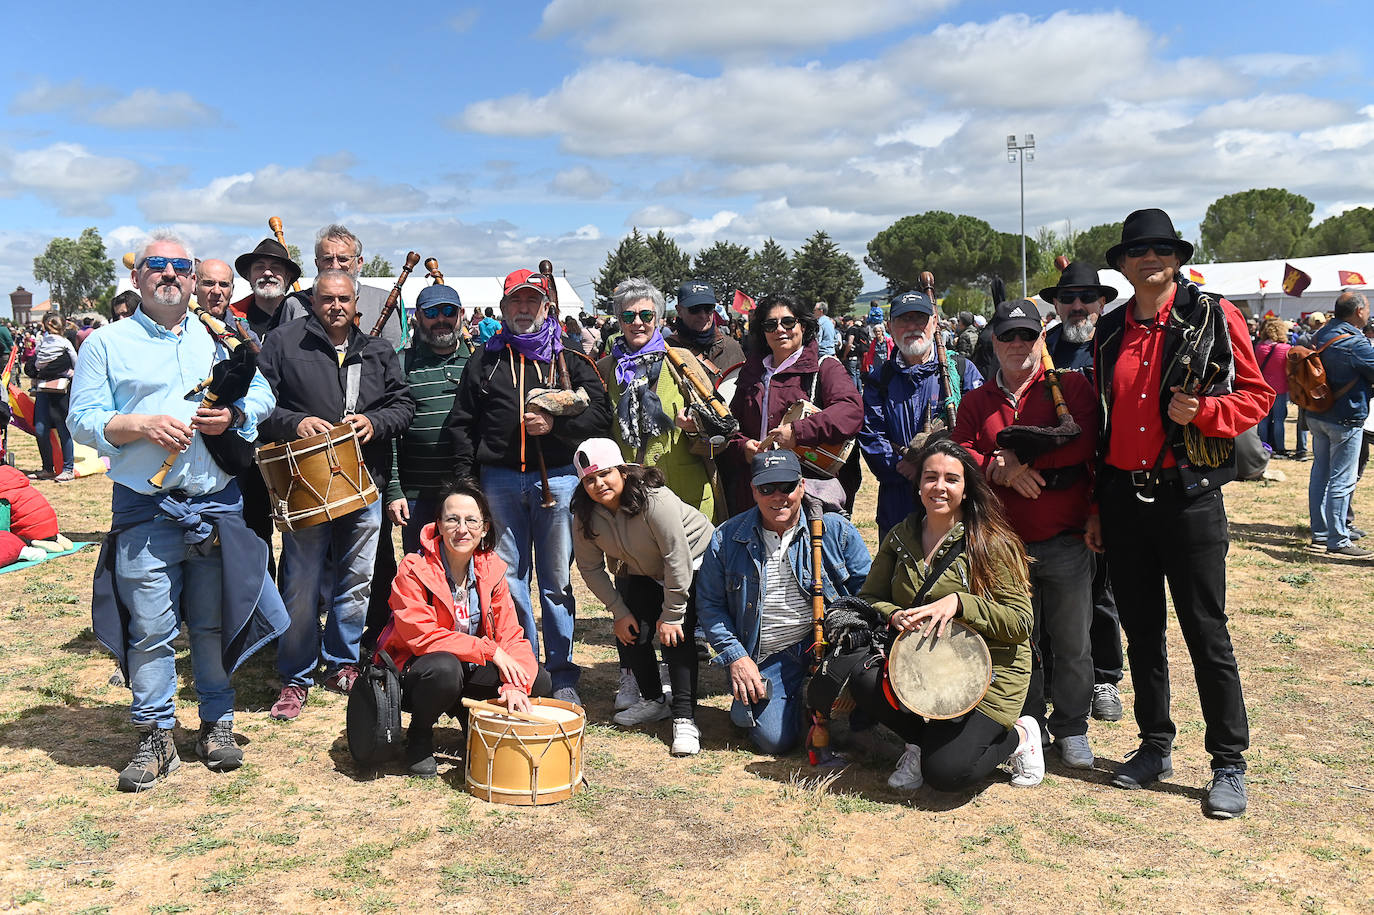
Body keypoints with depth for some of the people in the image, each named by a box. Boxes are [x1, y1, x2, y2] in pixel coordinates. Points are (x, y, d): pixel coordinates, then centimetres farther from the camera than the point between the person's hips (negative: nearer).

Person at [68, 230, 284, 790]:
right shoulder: (106, 344, 5)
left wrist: (235, 415, -8)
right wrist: (143, 426, -17)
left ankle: (217, 722, 23)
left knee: (215, 622, 9)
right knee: (150, 627, 0)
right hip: (144, 512, -2)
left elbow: (263, 395, 13)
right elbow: (83, 420, -1)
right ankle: (155, 735, 14)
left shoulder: (219, 339, 14)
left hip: (217, 505, 2)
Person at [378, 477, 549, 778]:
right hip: (413, 671, -4)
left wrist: (514, 685, -27)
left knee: (538, 681, -15)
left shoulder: (491, 568, -4)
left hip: (470, 672, 5)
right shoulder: (414, 570, -19)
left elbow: (511, 635, -8)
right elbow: (421, 635, -26)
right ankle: (419, 737, -7)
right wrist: (489, 650, -28)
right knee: (444, 669, -39)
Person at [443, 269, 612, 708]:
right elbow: (461, 423, 11)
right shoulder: (485, 360, 13)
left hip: (557, 478, -1)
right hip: (499, 480, 2)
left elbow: (600, 415, 1)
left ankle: (562, 676, 13)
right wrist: (464, 481, 4)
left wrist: (555, 424, -13)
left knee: (557, 581, 4)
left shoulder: (570, 359, 9)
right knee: (508, 578, 5)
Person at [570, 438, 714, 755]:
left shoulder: (655, 499, -34)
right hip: (640, 572, 6)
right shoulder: (585, 515, -16)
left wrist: (672, 615, -26)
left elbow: (677, 558, -31)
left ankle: (685, 718, -16)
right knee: (631, 631, -7)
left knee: (676, 633, -22)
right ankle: (652, 699, 18)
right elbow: (590, 568, -6)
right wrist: (619, 612, -9)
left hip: (693, 559, -6)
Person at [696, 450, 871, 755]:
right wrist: (736, 656, -5)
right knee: (774, 739, -18)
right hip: (767, 658, 0)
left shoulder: (834, 529, -1)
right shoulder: (726, 539, -1)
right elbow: (709, 604, 5)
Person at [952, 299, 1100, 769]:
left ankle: (1071, 729, 21)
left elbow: (1083, 443, -12)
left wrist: (1016, 456, -13)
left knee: (1072, 643, 5)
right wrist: (1001, 471, -18)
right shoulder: (976, 402, 11)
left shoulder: (1071, 385, 3)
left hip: (1066, 541, -2)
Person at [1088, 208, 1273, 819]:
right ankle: (1155, 747, 27)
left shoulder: (1213, 316, -3)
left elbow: (1256, 395, -2)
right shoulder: (1110, 331, 10)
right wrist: (1097, 506, 12)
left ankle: (1229, 764, 14)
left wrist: (1201, 411, -21)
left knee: (1206, 632, 1)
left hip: (1188, 495, -4)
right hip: (1123, 497, 4)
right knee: (1141, 629, 13)